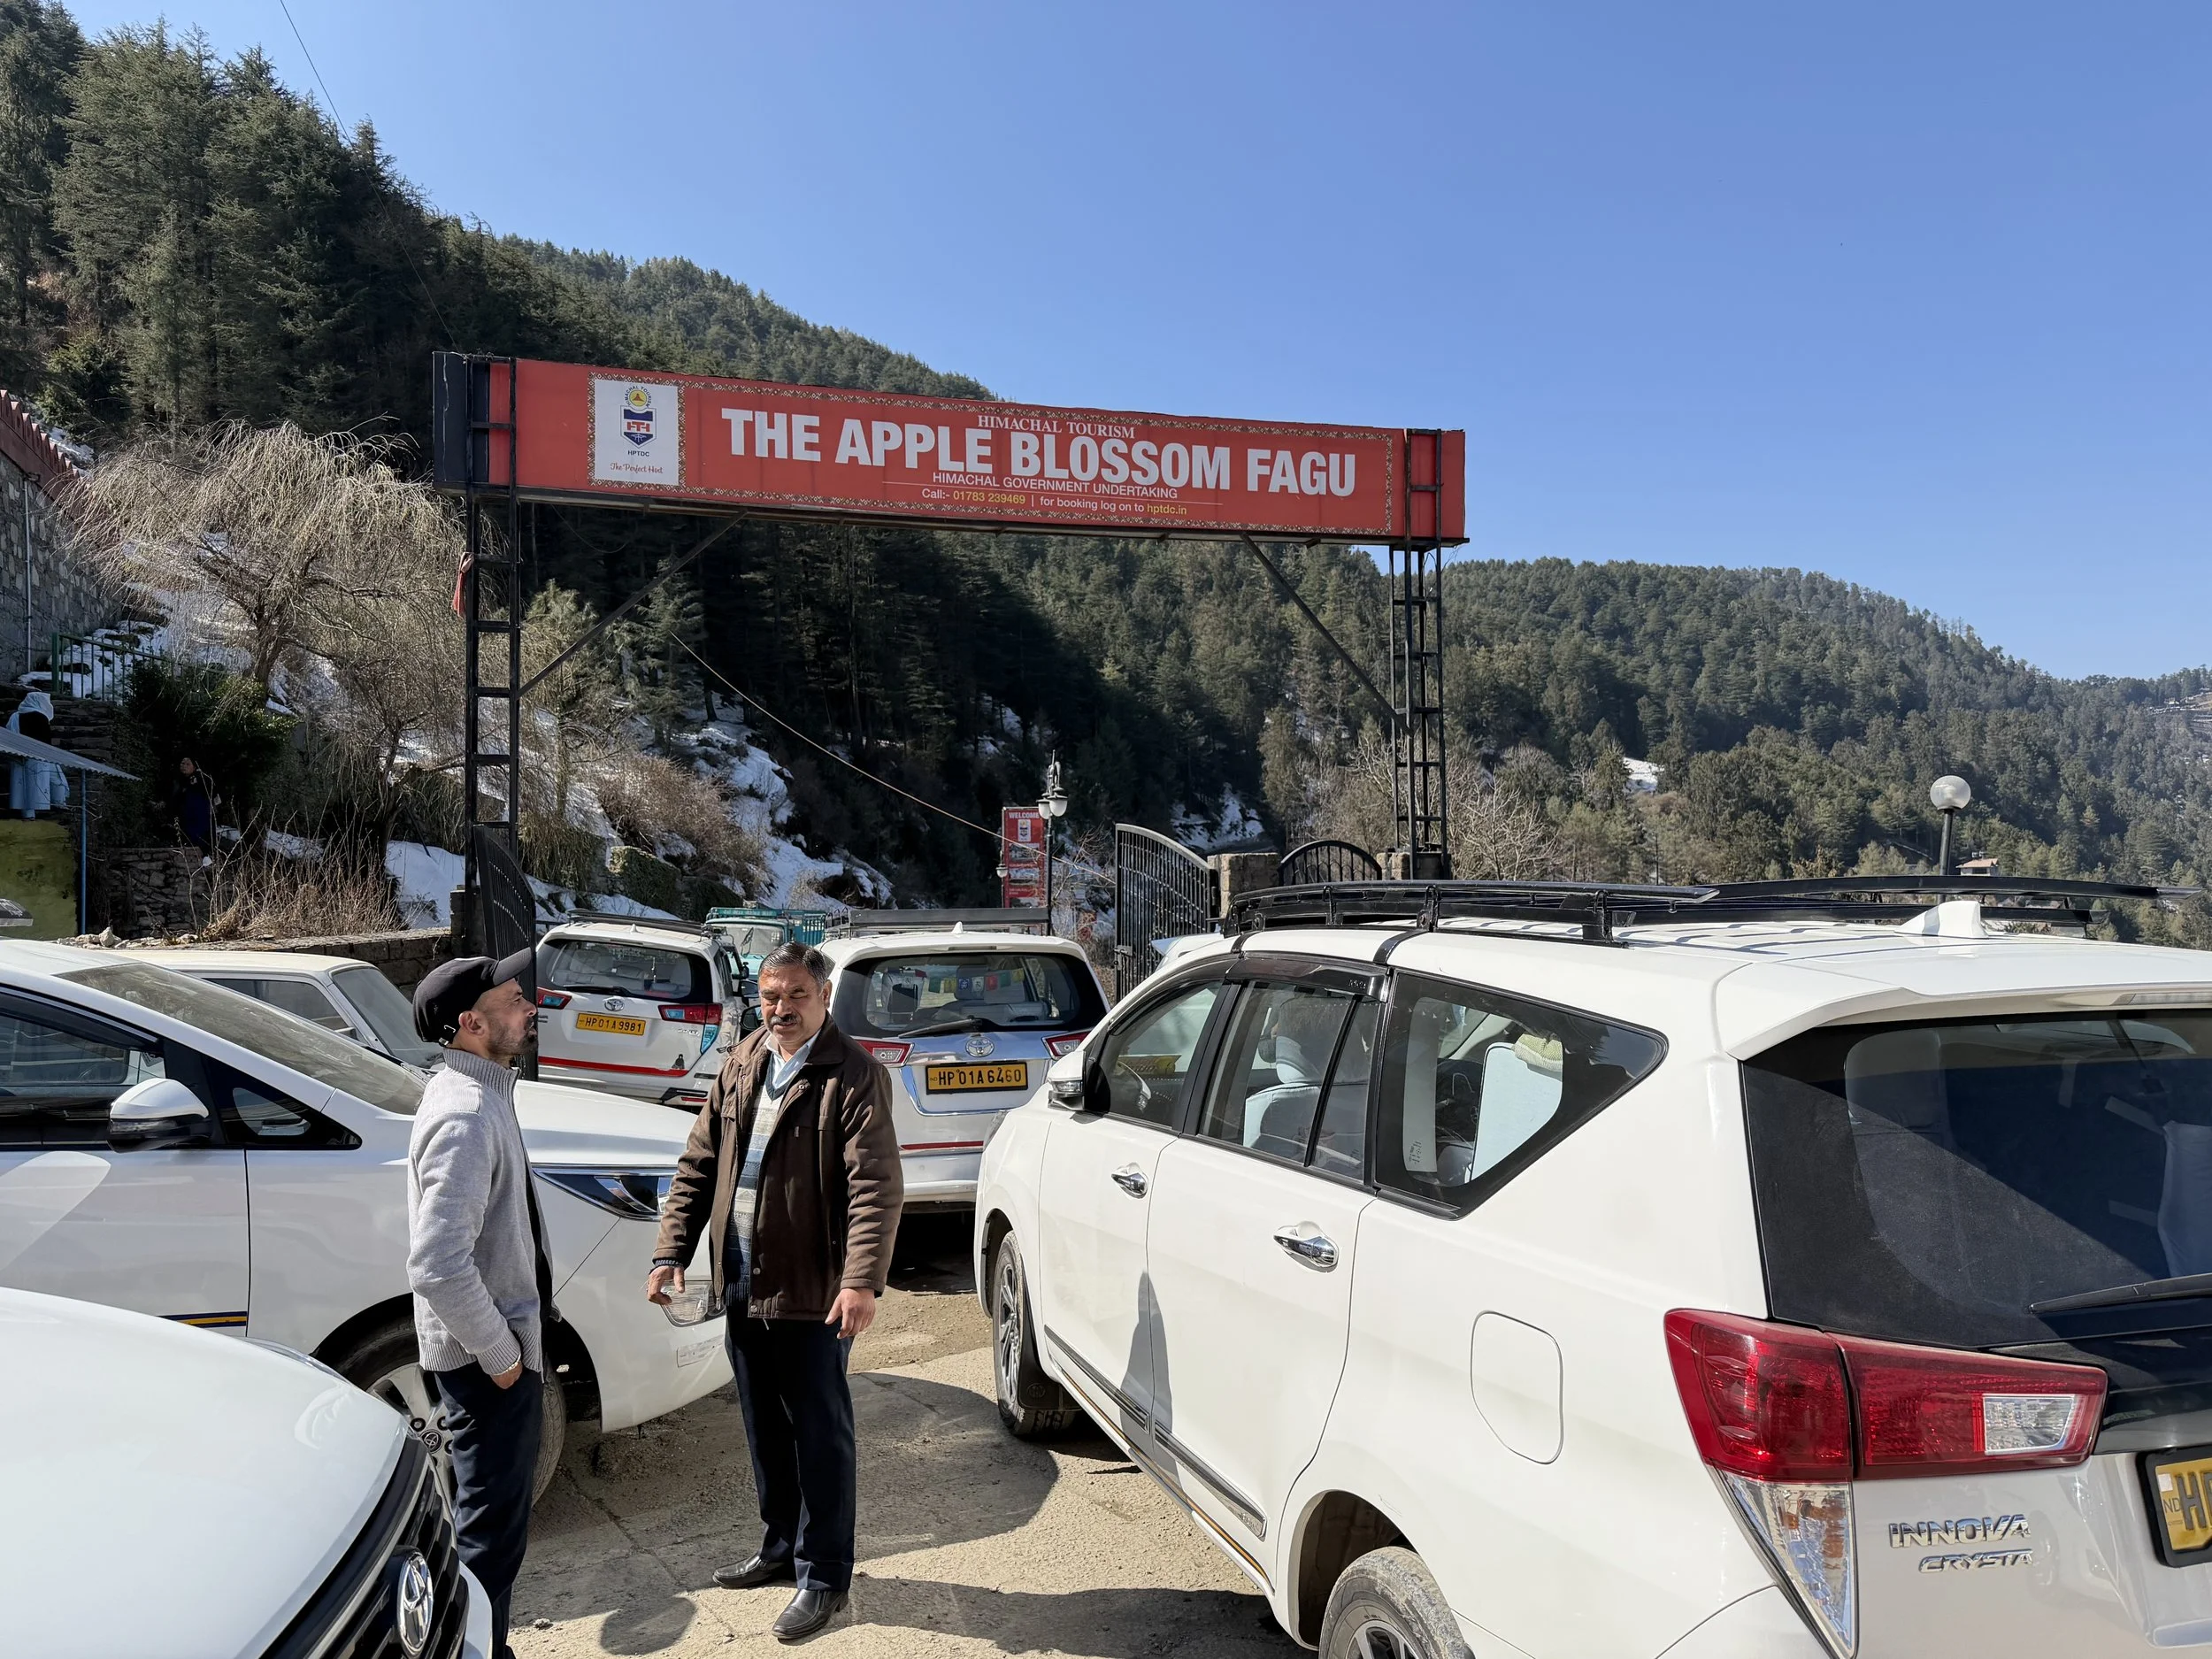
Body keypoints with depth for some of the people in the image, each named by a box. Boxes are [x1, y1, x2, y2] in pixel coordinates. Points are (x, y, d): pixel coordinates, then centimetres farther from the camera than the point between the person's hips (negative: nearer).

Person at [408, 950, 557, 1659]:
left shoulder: (479, 1093, 8)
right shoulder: (465, 1116, -24)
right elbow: (437, 1265, -30)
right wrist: (499, 1352, -20)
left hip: (503, 1341, 10)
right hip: (486, 1356, -10)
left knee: (497, 1511, 22)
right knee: (491, 1522, 3)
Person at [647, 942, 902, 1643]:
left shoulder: (854, 1075, -14)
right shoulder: (740, 1065, 7)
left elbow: (876, 1187, -21)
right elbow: (699, 1164, 11)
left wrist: (862, 1280, -30)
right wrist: (672, 1251, 4)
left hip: (813, 1294, -7)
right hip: (743, 1286, 7)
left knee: (820, 1438, 5)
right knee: (765, 1431, 20)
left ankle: (824, 1577, 19)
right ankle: (780, 1547, 38)